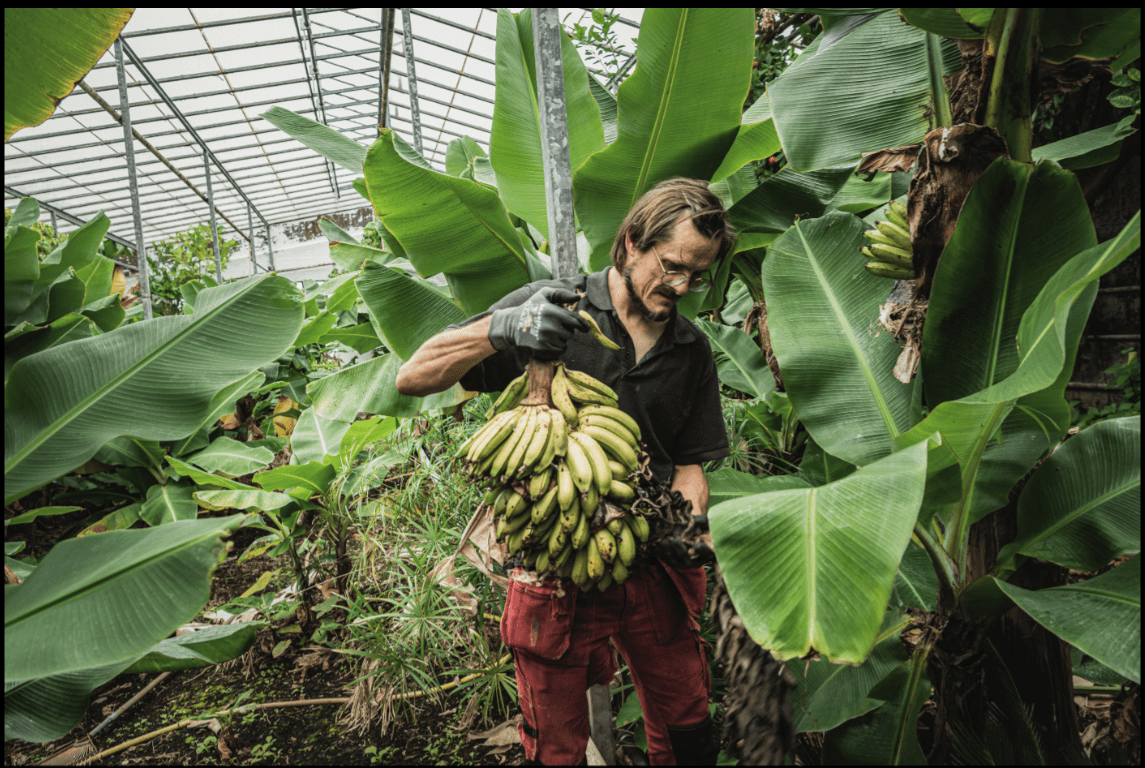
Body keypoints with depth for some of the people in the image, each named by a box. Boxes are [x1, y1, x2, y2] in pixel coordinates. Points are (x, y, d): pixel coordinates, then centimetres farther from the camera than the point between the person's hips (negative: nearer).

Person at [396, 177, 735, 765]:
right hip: (556, 570, -3)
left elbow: (690, 462, 11)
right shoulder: (551, 309, -9)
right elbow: (413, 379, -12)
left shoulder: (692, 349, 6)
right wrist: (500, 329, -29)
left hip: (652, 567, 4)